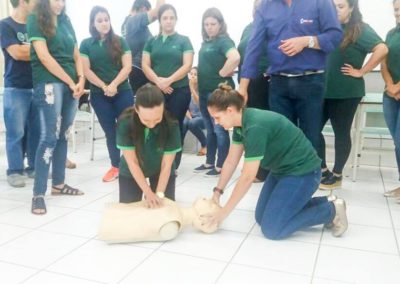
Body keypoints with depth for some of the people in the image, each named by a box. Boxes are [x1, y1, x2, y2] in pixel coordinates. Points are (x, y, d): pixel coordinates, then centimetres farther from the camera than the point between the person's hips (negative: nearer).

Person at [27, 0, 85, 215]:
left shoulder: (66, 21, 18)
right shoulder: (35, 20, 0)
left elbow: (76, 55, 15)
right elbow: (44, 56, -10)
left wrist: (81, 80, -2)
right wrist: (70, 82, -10)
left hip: (72, 85, 6)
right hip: (49, 84, -6)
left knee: (63, 136, 10)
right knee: (49, 137, -11)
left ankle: (58, 184, 21)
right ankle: (38, 194, -6)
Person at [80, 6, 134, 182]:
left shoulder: (120, 42, 5)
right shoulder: (86, 44, 6)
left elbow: (127, 67, -3)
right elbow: (86, 70, -1)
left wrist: (114, 85, -16)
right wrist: (104, 87, -13)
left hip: (123, 92, -1)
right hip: (99, 95, 1)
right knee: (110, 131, 8)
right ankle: (115, 166, 18)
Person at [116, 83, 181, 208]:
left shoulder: (171, 125, -31)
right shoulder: (125, 122, -31)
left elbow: (166, 165, -21)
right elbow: (132, 162, -24)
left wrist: (159, 194, -25)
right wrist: (148, 192, -26)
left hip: (160, 171, 0)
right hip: (131, 172, 0)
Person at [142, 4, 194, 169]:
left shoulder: (183, 40, 5)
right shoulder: (152, 42, 13)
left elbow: (187, 65, -5)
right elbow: (145, 65, 5)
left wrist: (169, 80, -17)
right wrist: (158, 81, -13)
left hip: (179, 90, -2)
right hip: (156, 91, 2)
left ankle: (173, 166, 8)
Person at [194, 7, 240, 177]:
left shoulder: (224, 41, -12)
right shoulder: (205, 42, 13)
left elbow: (235, 58, -31)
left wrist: (222, 73, -19)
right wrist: (197, 75, 10)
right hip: (205, 91, 9)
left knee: (220, 130, -1)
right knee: (210, 130, 16)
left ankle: (220, 167, 8)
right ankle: (209, 163, 27)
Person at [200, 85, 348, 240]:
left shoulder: (255, 127, -30)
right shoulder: (241, 122, -2)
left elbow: (247, 177, -28)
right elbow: (231, 161, 6)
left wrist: (223, 213, -21)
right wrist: (217, 192, 3)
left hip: (303, 172, -9)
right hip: (282, 169, 10)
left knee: (271, 228, -11)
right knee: (262, 218, 12)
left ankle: (331, 210, 3)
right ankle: (323, 202, 18)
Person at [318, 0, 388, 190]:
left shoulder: (361, 30, -5)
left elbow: (382, 49, -17)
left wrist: (361, 72, -14)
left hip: (346, 92, -6)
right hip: (324, 90, 6)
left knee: (341, 132, 4)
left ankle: (336, 175, 17)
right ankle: (323, 170, 18)